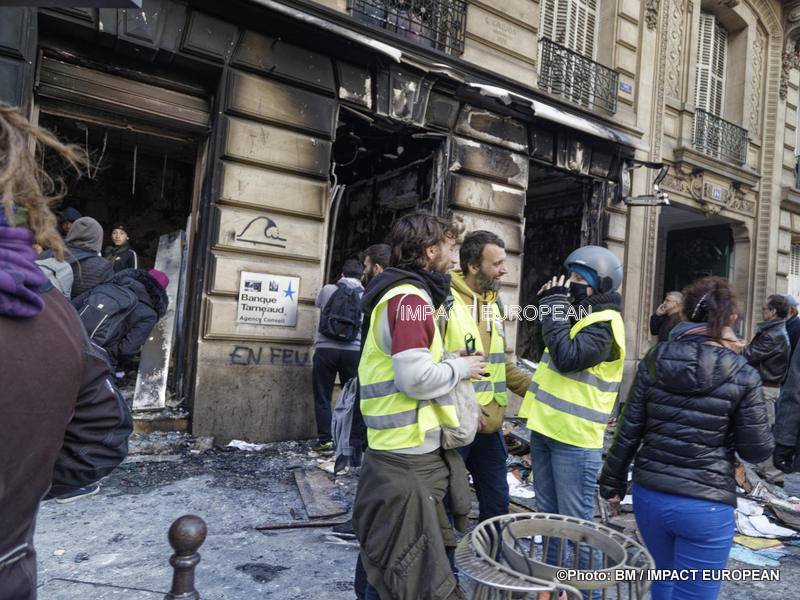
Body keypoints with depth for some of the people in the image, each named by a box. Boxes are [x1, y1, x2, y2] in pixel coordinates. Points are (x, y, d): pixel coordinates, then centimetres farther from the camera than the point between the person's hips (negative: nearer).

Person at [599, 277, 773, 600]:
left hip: (650, 496, 3)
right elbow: (757, 448, -4)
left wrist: (612, 483, 10)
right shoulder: (742, 375, -11)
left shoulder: (654, 360, -4)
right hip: (705, 506, -3)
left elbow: (629, 430, -2)